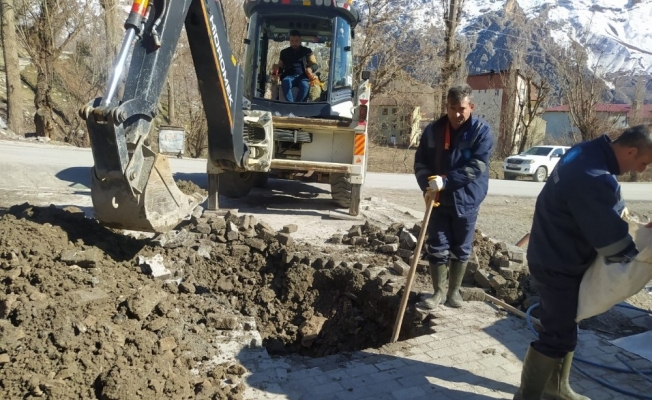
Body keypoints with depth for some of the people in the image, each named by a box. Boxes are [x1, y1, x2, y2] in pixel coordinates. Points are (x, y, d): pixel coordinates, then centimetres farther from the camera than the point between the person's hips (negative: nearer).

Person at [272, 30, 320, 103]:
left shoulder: (307, 51, 14)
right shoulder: (284, 52, 17)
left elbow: (315, 65, 10)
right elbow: (281, 68, 20)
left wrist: (310, 69, -15)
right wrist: (277, 68, -6)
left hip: (302, 76, -1)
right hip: (289, 76, 1)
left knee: (305, 86, -37)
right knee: (285, 83, -37)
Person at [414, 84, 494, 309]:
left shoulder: (482, 131, -8)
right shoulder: (433, 130, 1)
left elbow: (476, 167, -18)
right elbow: (420, 162, 3)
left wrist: (445, 181, -28)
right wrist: (428, 185, -15)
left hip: (466, 201, -2)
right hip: (438, 200, 2)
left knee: (461, 250, 11)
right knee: (437, 248, 5)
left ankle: (454, 291, 28)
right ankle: (438, 292, 20)